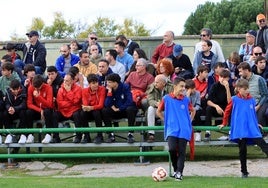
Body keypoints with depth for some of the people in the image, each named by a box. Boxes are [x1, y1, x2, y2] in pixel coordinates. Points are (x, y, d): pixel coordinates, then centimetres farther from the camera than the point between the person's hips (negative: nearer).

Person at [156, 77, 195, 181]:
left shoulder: (186, 99, 5)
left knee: (181, 152, -3)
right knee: (172, 148, -18)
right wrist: (167, 120, 8)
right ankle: (175, 169, 5)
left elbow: (193, 111, 22)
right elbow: (158, 111, 14)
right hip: (172, 129, -1)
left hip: (184, 130, 1)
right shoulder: (166, 98, 1)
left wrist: (189, 121, 11)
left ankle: (179, 172, 4)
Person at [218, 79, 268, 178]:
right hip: (240, 130, -2)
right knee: (242, 150, 5)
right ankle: (244, 172, 17)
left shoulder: (251, 100, 6)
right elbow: (227, 111, 11)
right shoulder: (234, 100, -1)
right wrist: (224, 124, 18)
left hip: (253, 129, 2)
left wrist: (256, 123, 20)